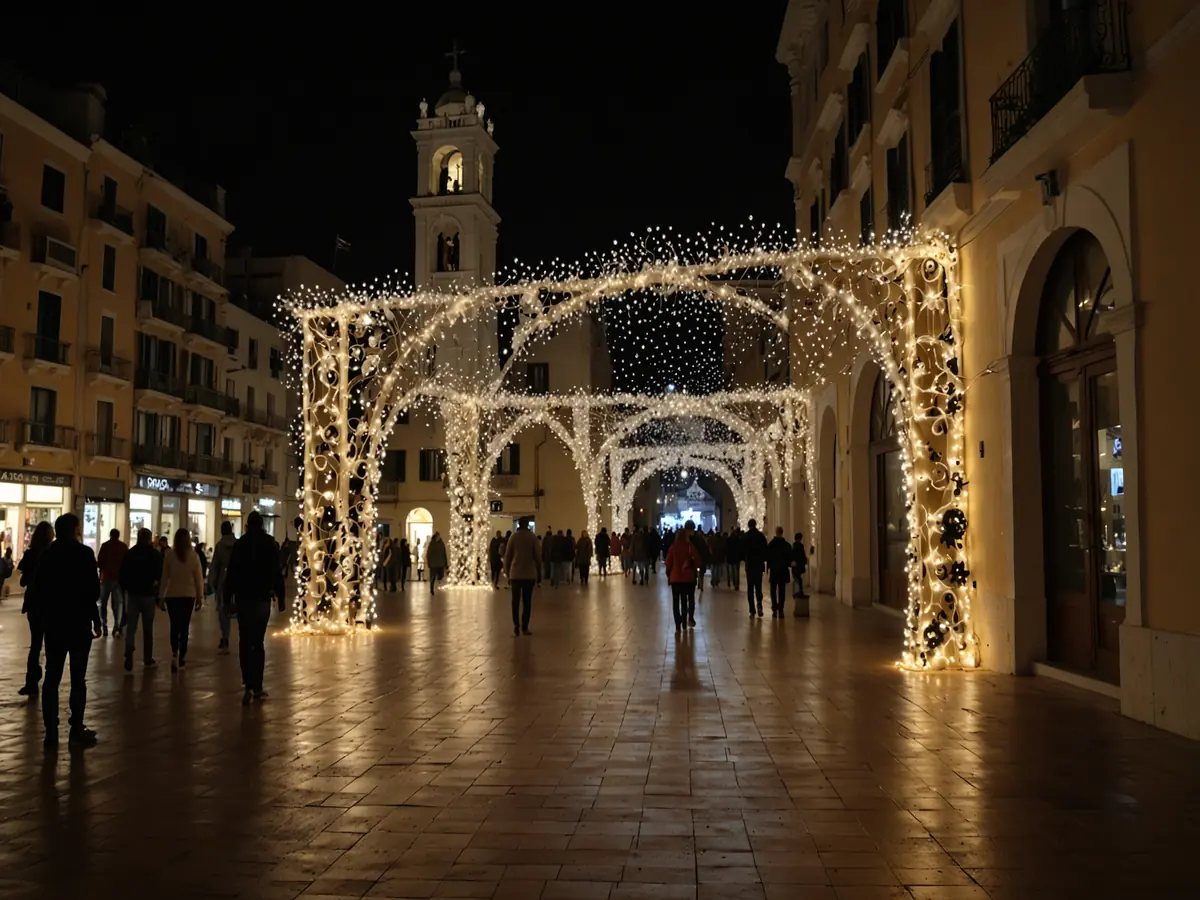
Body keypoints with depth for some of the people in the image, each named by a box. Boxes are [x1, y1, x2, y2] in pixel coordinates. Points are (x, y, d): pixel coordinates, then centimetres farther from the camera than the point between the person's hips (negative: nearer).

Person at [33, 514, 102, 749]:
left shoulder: (46, 555, 7)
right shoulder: (84, 553, -8)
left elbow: (37, 590, 9)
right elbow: (92, 590, -14)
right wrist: (95, 619, -4)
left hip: (54, 623, 5)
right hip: (78, 622, -4)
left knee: (52, 678, 8)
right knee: (78, 678, 0)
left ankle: (51, 733, 8)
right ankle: (76, 732, 2)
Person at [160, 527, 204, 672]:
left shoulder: (169, 555, -6)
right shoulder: (194, 555, -6)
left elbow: (164, 577, -1)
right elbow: (199, 578, -3)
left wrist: (161, 595, 8)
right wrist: (200, 596, 6)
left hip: (172, 595, 0)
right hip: (188, 595, 0)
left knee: (174, 626, 8)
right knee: (184, 626, 10)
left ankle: (174, 653, -11)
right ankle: (182, 656, 14)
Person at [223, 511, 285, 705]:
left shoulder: (240, 544, -3)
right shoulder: (271, 544, -1)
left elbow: (231, 573, -3)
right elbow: (277, 574, -1)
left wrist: (227, 597, 3)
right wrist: (280, 598, 4)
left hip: (244, 598, -1)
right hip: (263, 599, 1)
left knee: (245, 643, 1)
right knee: (258, 642, 11)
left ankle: (249, 685, -15)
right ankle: (257, 686, 11)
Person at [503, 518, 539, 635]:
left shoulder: (513, 537, -2)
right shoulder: (532, 537, -3)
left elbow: (507, 556, -1)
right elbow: (537, 555, -1)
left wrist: (507, 572, 9)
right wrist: (538, 569, 12)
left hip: (515, 573, 0)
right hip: (529, 574, 0)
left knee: (516, 601, 6)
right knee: (527, 601, 6)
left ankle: (516, 627, -1)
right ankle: (524, 626, 2)